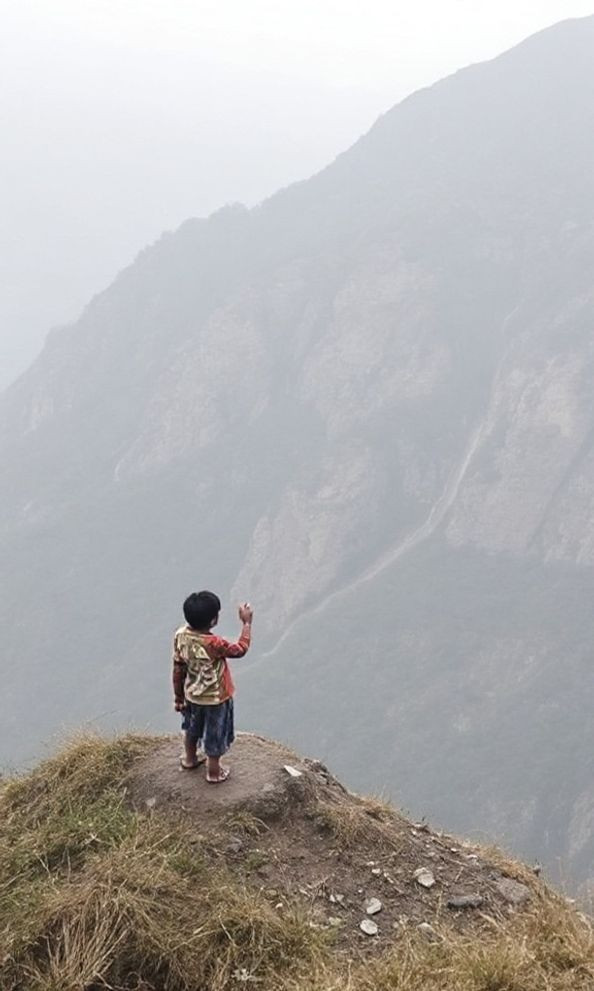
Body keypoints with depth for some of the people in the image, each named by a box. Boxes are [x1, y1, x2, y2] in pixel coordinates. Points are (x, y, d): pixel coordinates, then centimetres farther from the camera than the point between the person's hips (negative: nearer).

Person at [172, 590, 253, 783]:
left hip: (192, 695, 6)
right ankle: (214, 772, 39)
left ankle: (189, 759, 55)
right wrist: (246, 622, -11)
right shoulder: (213, 644, -37)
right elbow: (241, 649, -19)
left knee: (192, 729, 32)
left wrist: (178, 696, 7)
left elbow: (178, 669, -6)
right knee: (215, 736, 19)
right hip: (215, 699, -6)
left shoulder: (181, 635, -19)